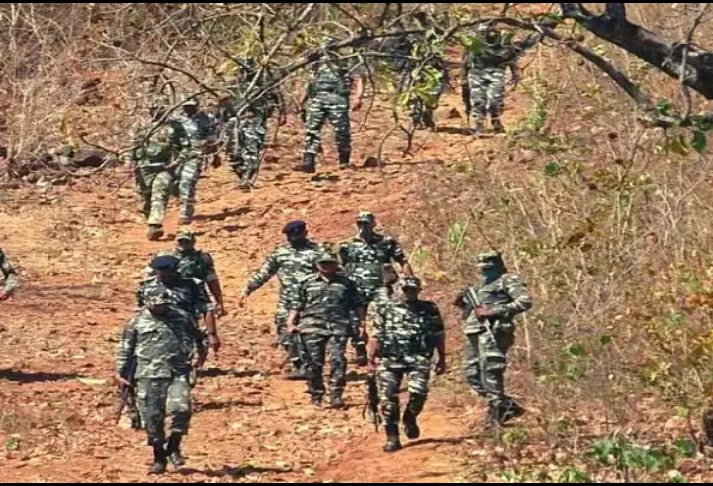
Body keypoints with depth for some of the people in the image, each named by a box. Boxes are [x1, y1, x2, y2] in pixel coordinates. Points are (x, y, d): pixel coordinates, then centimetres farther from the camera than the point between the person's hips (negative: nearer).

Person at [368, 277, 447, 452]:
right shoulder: (385, 308, 8)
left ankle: (410, 419, 12)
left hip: (418, 359, -1)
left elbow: (439, 336, 15)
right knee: (389, 398, -6)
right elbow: (376, 336, 9)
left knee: (418, 392, -19)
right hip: (389, 359, 1)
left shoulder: (429, 310, 9)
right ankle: (392, 437, 4)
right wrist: (371, 360, 6)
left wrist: (442, 359, 14)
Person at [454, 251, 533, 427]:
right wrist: (464, 305, 10)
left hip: (493, 332, -9)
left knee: (490, 373, -16)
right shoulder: (480, 286, 28)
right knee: (473, 376, 5)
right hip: (475, 334, 9)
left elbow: (525, 301, -12)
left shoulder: (507, 281, 3)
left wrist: (495, 311, -15)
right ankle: (509, 406, 10)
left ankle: (495, 415, -13)